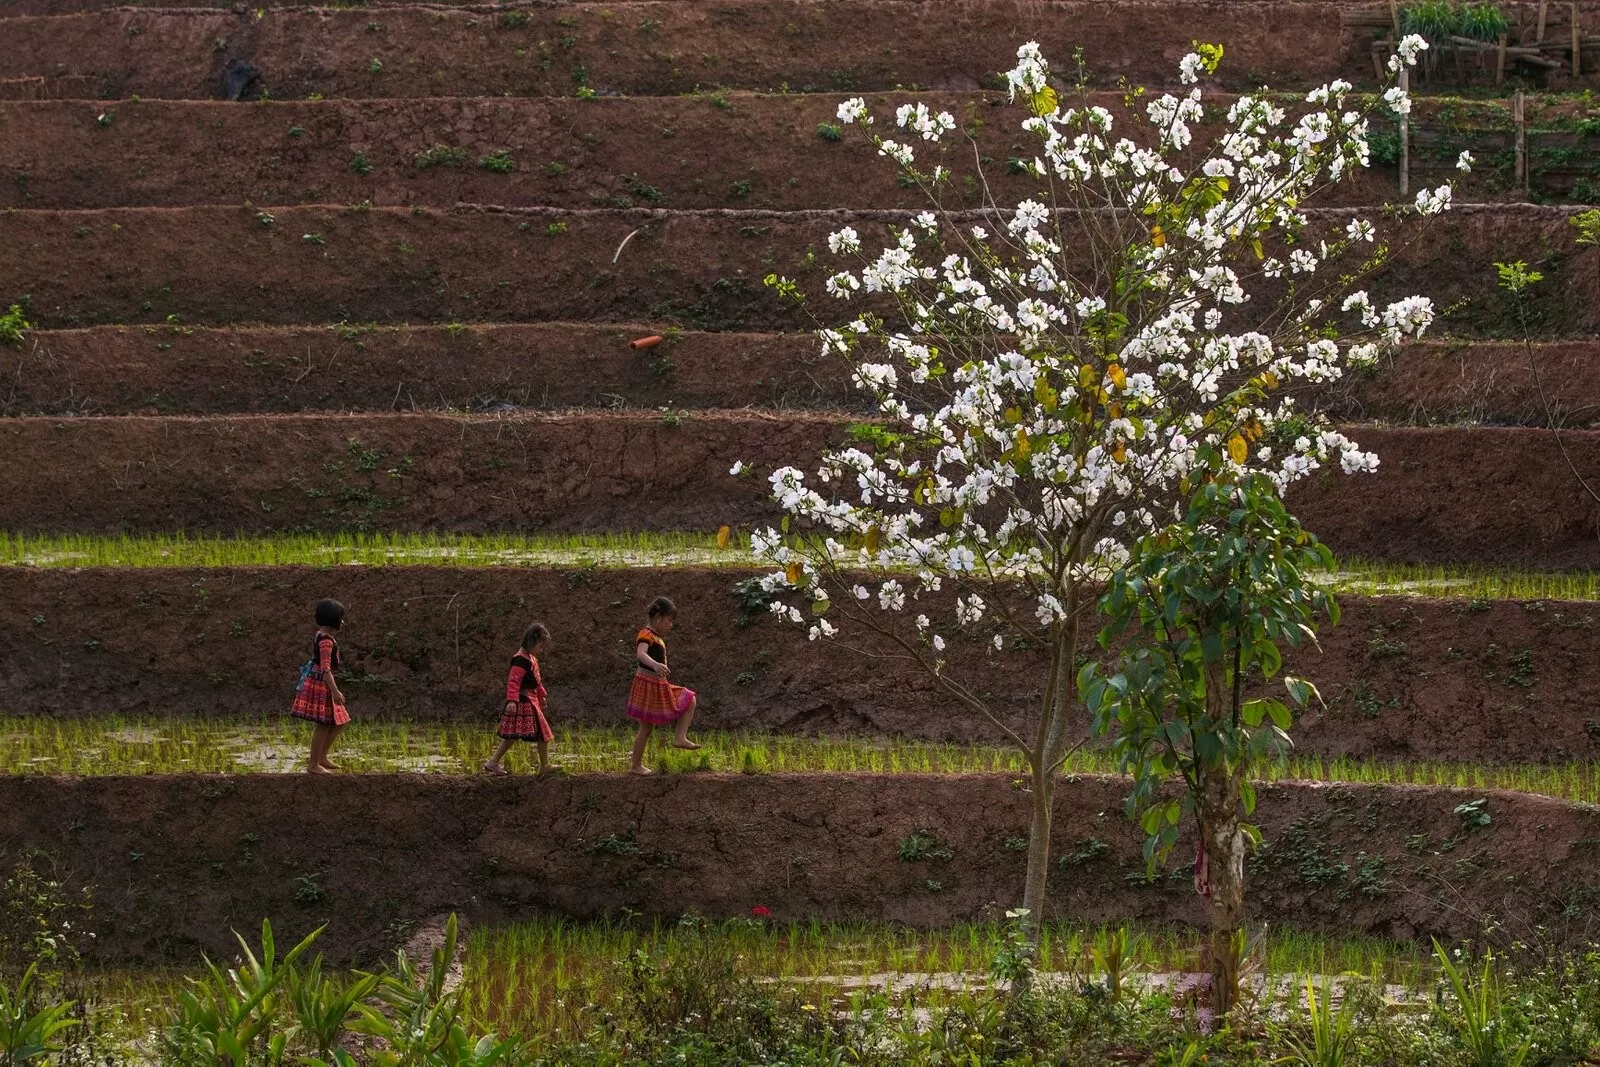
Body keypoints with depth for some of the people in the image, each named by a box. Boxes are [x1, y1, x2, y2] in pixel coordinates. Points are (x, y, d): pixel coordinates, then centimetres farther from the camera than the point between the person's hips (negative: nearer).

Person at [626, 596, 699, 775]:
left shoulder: (658, 637, 14)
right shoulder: (646, 635, -16)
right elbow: (640, 654, -37)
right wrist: (655, 665, -54)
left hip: (660, 686, 10)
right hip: (647, 685, -10)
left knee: (689, 700, 8)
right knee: (646, 728, -3)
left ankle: (680, 738, 0)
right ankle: (636, 766, 6)